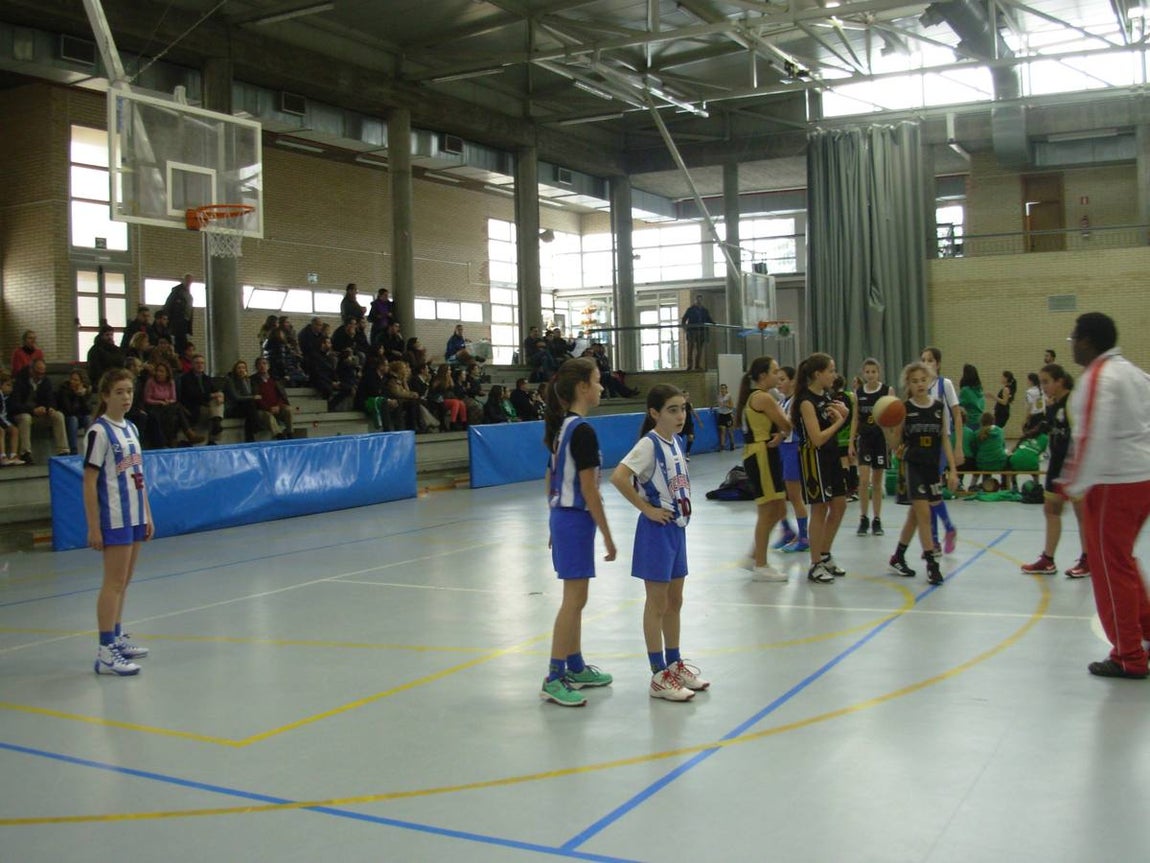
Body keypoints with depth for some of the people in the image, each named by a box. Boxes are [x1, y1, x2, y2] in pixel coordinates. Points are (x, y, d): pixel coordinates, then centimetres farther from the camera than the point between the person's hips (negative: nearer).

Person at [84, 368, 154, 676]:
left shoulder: (131, 428, 13)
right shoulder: (99, 431, -10)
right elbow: (89, 482, -13)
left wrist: (147, 515, 15)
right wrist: (94, 527, -16)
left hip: (135, 517, 8)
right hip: (114, 519, -8)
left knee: (124, 582, 15)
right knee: (114, 583, -7)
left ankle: (117, 637, 25)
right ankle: (105, 652, -4)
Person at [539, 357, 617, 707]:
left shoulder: (561, 426, 10)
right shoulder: (583, 431, -18)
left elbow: (550, 479, 15)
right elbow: (589, 490, -19)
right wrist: (608, 537, -14)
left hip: (561, 516, 9)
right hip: (577, 519, -9)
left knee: (575, 598, 16)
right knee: (574, 599, -5)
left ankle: (575, 667, 26)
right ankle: (554, 679, -1)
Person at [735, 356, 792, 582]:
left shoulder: (752, 396, 16)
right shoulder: (764, 397, -13)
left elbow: (767, 426, 12)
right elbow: (786, 425, -11)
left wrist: (778, 434, -9)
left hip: (759, 455, 10)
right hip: (762, 455, -10)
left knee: (777, 510, 15)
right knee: (768, 512, -3)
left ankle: (755, 557, 23)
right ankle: (760, 566, 4)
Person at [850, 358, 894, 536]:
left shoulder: (888, 391, -3)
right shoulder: (858, 392, 2)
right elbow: (855, 418, 7)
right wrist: (851, 442, 3)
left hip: (882, 437, -1)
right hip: (864, 437, 1)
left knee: (877, 482, 7)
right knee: (864, 480, -9)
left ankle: (877, 520, 15)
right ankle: (864, 519, 3)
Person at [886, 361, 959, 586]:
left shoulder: (939, 407, 2)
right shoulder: (904, 409, -6)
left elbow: (945, 440, 6)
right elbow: (894, 444, -3)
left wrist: (952, 469, 1)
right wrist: (886, 427, -21)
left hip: (931, 466, 4)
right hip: (911, 465, -4)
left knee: (915, 514, 13)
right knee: (923, 513, -9)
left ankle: (898, 557, 28)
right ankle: (932, 563, -2)